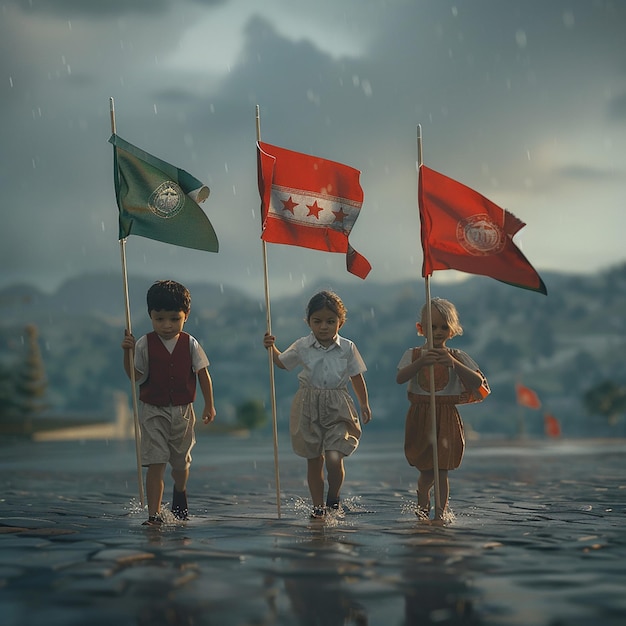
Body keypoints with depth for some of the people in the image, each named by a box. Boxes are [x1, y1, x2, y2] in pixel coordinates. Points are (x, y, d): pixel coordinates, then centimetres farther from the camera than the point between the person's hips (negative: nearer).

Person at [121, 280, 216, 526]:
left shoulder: (190, 344, -3)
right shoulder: (144, 344, -6)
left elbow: (203, 375, 5)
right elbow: (135, 376, -3)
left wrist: (209, 405, 5)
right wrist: (128, 352, -18)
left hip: (182, 411, 2)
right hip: (153, 411, -2)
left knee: (181, 462, 17)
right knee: (155, 464, -11)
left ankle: (180, 493, 50)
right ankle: (154, 514, -9)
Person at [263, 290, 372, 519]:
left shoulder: (347, 348, -2)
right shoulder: (302, 346, 0)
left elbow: (356, 377, 8)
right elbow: (282, 362, 17)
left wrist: (364, 404, 8)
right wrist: (271, 347, 1)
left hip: (337, 408, -1)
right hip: (309, 408, 2)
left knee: (334, 459, -15)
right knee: (313, 461, 8)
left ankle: (334, 497, 12)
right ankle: (318, 506, 22)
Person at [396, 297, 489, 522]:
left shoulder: (457, 357, 1)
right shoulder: (414, 355, 1)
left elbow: (478, 381, -12)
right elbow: (399, 378, -16)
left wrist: (454, 364, -25)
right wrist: (420, 362, -30)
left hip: (447, 418, 0)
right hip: (420, 417, 0)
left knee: (442, 470, -2)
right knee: (426, 471, 6)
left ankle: (439, 514, 1)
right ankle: (422, 508, 29)